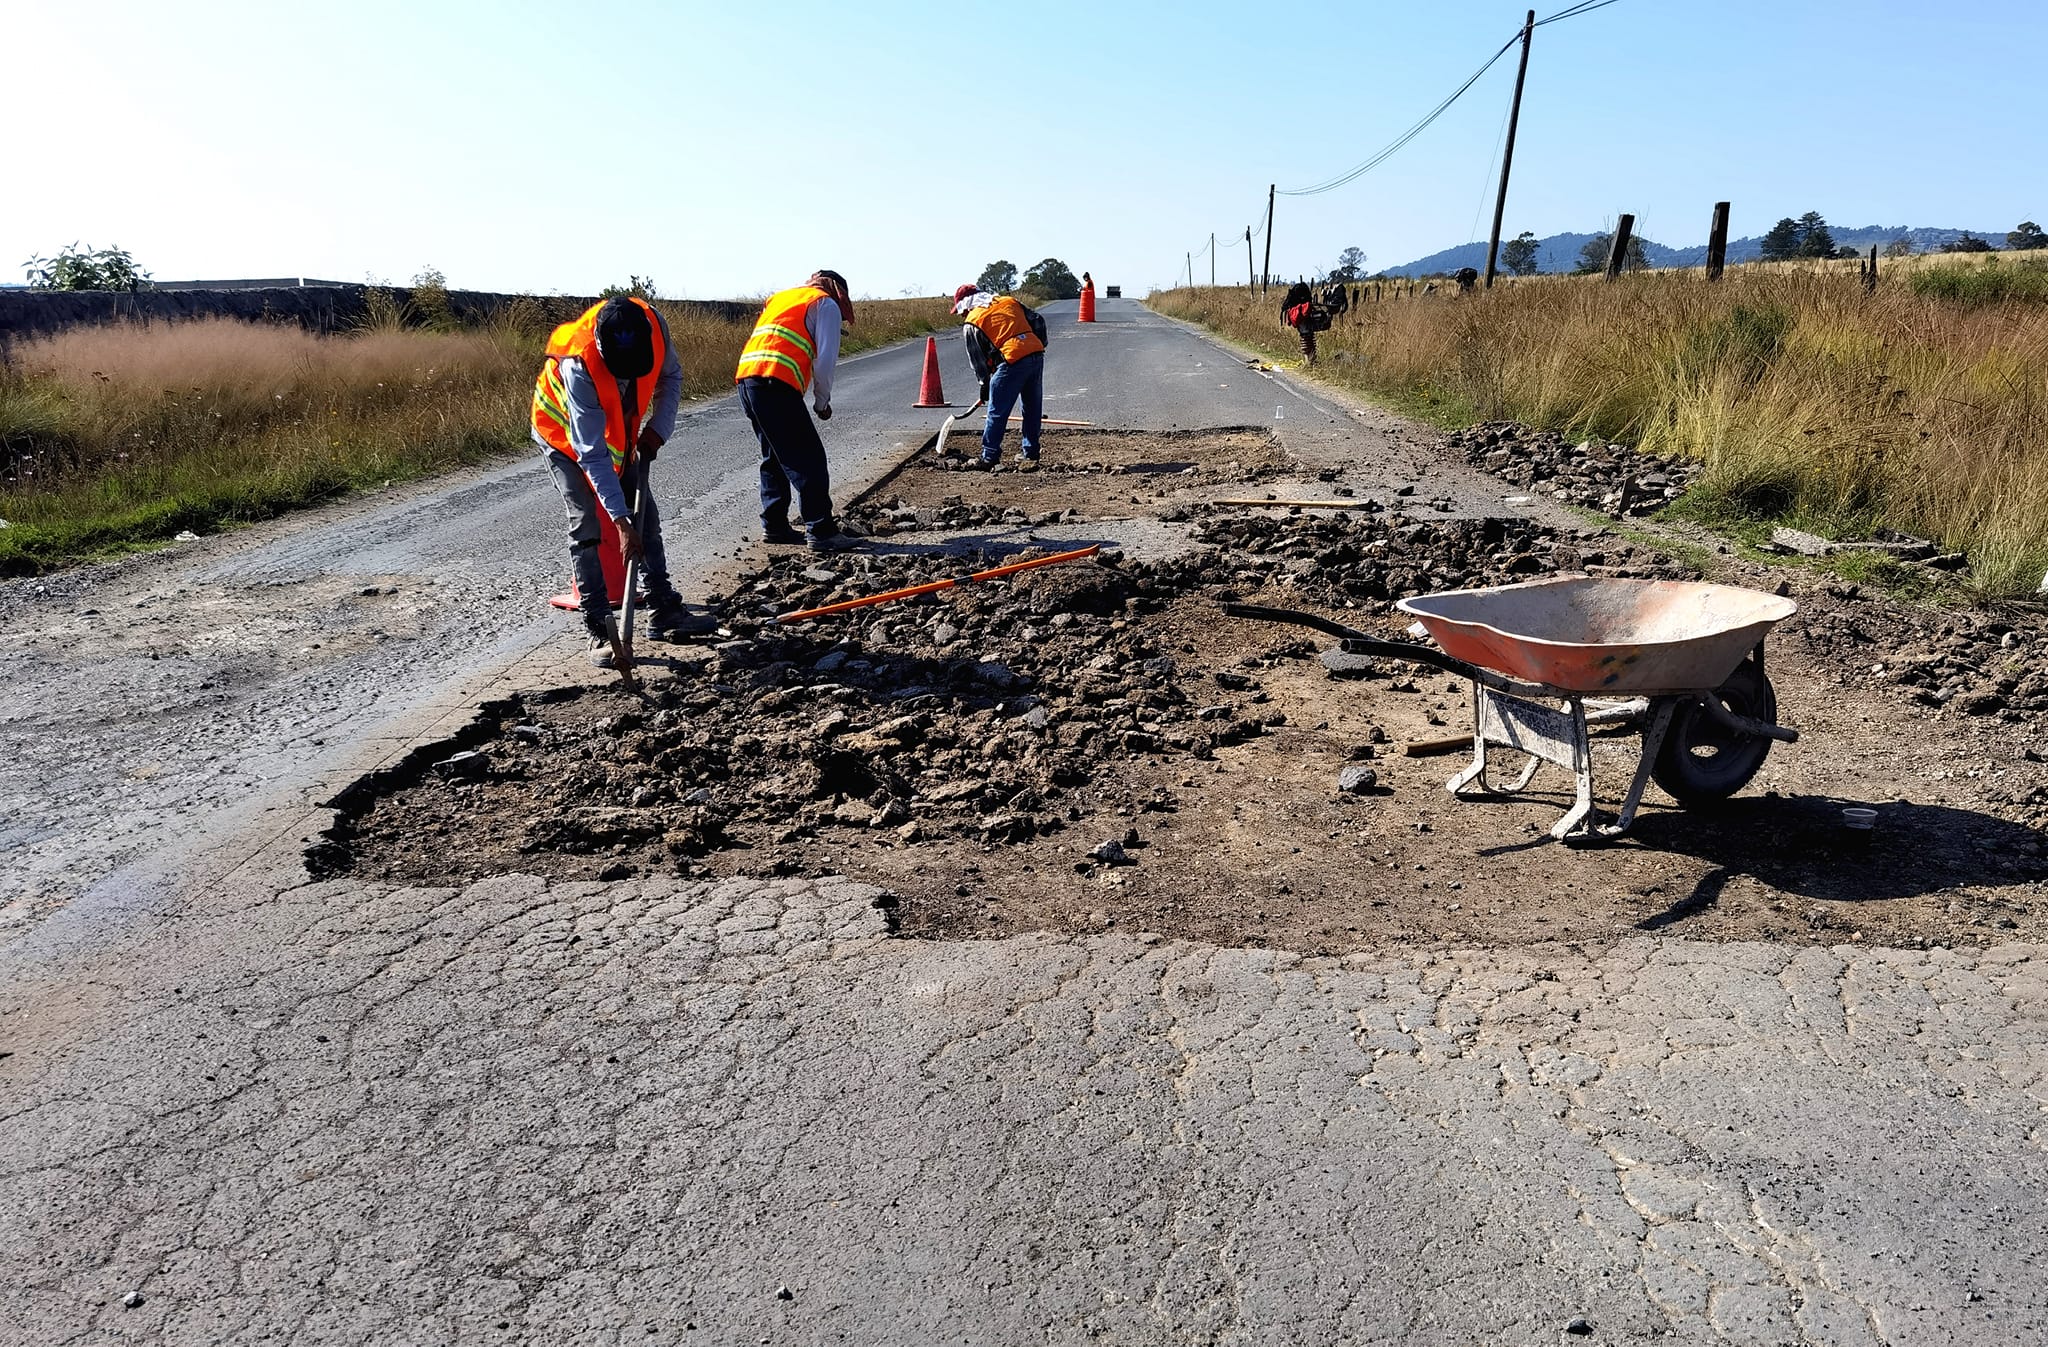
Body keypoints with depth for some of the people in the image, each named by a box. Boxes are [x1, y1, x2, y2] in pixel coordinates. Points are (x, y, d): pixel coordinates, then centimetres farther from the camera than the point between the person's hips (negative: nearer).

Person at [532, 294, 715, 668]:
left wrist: (658, 428, -16)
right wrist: (621, 522, -40)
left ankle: (663, 610, 13)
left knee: (645, 513, 5)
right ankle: (598, 630, -8)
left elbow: (671, 375, -3)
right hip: (565, 435, -6)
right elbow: (592, 454, -38)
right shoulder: (579, 364, -41)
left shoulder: (654, 325, -27)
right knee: (587, 525, -13)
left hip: (619, 431, 6)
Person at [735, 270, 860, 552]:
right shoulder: (827, 304, 10)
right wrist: (822, 401, 10)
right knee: (809, 459, -6)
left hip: (746, 377, 8)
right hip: (776, 383, -8)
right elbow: (825, 359, -2)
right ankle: (821, 532, -8)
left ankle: (774, 525, 22)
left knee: (774, 457, 19)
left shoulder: (780, 296, 32)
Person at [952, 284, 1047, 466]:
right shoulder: (1009, 301, 20)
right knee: (1033, 408, 17)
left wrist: (984, 383, 19)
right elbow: (1037, 321, 18)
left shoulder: (972, 323, 5)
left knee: (997, 412, 3)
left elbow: (977, 358, 8)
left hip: (1012, 361, -6)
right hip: (1037, 355, 6)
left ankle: (990, 456, 6)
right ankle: (1031, 452, 26)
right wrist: (1039, 345, 25)